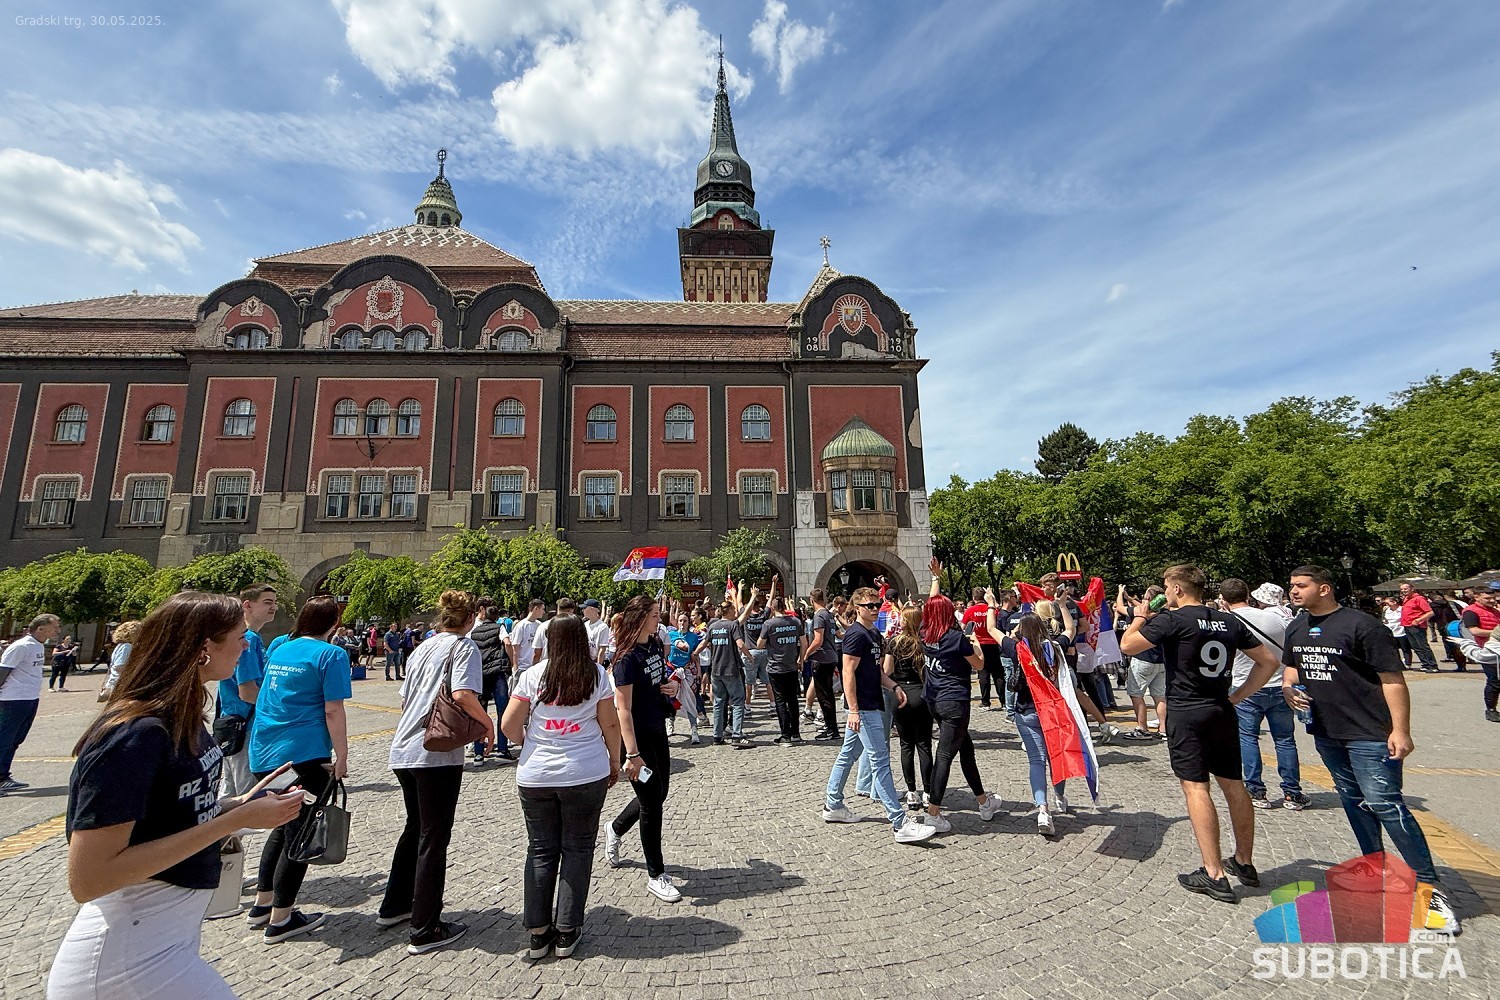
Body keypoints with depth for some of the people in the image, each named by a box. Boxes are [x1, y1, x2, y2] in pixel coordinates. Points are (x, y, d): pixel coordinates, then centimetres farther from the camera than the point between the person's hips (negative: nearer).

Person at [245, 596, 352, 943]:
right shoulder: (331, 654, -12)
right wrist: (341, 757, -8)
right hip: (302, 755, -8)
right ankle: (280, 919, 15)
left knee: (283, 827, 23)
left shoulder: (278, 650, 11)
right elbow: (333, 711, -14)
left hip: (262, 754, 8)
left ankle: (262, 904, 33)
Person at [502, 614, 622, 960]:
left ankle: (538, 933, 23)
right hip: (585, 775, -1)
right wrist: (614, 762, 11)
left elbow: (508, 725, -3)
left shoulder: (533, 676, -4)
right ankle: (567, 933, 19)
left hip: (535, 776, 1)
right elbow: (610, 724, -2)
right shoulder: (597, 675, -5)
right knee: (577, 850, 13)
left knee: (540, 851, 15)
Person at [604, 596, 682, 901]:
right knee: (651, 801, 2)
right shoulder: (628, 657, -22)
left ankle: (615, 830, 46)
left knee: (659, 793, 19)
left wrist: (673, 685, -3)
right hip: (637, 736, -8)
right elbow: (623, 709, -23)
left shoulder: (656, 644, 2)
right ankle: (656, 876, 19)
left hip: (657, 730, 8)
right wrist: (632, 755, -25)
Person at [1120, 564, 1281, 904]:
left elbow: (1127, 646, -11)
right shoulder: (1230, 622, 8)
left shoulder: (1171, 620, -12)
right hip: (1223, 712, 7)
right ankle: (1244, 862, 30)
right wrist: (1237, 696, 13)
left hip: (1186, 713, -7)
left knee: (1195, 787, -4)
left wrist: (1140, 616, 6)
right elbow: (1269, 661, 13)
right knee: (1233, 785, 16)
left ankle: (1214, 875, -3)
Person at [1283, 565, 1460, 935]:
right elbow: (1291, 667, 19)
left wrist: (1400, 730, -18)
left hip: (1369, 733, -7)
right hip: (1326, 732, 7)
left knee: (1383, 802, -10)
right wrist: (1289, 691, -1)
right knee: (1353, 800, 16)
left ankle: (1431, 886, 4)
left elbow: (1393, 679, -14)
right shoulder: (1297, 628, 6)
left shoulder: (1361, 626, -15)